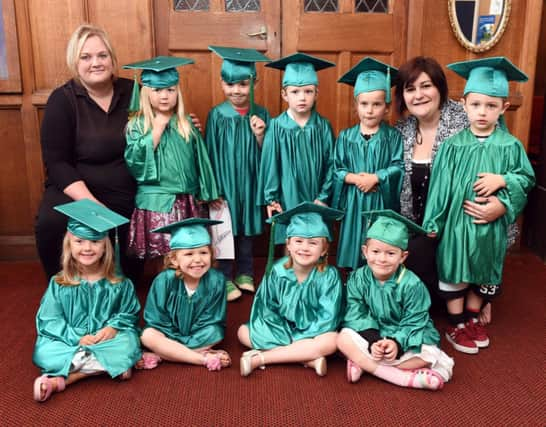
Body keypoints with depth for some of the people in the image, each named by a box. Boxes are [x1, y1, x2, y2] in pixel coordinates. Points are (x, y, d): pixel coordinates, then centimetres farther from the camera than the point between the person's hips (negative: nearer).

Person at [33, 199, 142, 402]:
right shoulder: (59, 284, -2)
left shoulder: (118, 283, -1)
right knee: (43, 352, -28)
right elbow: (49, 321, -4)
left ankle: (60, 379, -29)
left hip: (108, 339, 1)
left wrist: (114, 327, -16)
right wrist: (77, 338, -18)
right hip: (69, 340, -1)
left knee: (128, 345, -32)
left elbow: (130, 314, 5)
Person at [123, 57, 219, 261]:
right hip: (156, 203, -3)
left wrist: (204, 195, 11)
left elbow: (200, 159, 12)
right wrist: (158, 128, -12)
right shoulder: (137, 125, -1)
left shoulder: (186, 123, 7)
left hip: (188, 202, 3)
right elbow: (134, 161, -14)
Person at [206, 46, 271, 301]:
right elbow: (210, 154, -5)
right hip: (224, 182, -2)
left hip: (250, 182, 2)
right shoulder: (217, 115, -8)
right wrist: (213, 189, -6)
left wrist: (259, 135, -17)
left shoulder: (260, 115, -3)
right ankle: (225, 278, 22)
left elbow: (265, 155, 1)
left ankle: (244, 273, 32)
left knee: (247, 231, 15)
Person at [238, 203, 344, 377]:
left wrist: (302, 339, -23)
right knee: (243, 331, -14)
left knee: (330, 342, -33)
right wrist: (285, 337, -16)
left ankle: (259, 358, -28)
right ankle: (308, 359, -23)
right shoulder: (277, 271, -12)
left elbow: (327, 317, -17)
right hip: (281, 330, 3)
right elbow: (268, 309, -5)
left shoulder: (329, 276, -16)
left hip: (311, 333, -2)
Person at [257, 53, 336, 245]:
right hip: (287, 199, -1)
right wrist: (271, 198, -1)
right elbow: (270, 163, -2)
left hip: (316, 201, 1)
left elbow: (330, 163, 0)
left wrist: (324, 197, -3)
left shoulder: (323, 126, -3)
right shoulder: (277, 126, -6)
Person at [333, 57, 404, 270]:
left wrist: (375, 177, -17)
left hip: (383, 203, -1)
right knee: (354, 254, 8)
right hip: (354, 203, 1)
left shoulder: (393, 136, 0)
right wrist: (357, 179, -14)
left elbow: (398, 167, -7)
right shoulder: (346, 137, 4)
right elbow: (337, 170, 1)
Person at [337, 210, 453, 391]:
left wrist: (397, 343, -29)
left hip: (406, 337, -2)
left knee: (426, 356, -28)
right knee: (344, 338, -24)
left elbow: (413, 322, -14)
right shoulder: (358, 279, -10)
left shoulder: (411, 284, -18)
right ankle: (404, 377, -26)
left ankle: (362, 362, -21)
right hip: (371, 334, 2)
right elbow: (357, 314, -11)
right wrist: (373, 340, -26)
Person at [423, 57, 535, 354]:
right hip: (456, 221, -2)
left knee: (483, 273, 16)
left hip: (491, 224, 2)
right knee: (455, 271, 8)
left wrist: (502, 180, -17)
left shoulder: (511, 146, -2)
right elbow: (440, 185, -5)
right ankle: (456, 325, 25)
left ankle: (472, 318, 36)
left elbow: (527, 178, 4)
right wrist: (433, 223, -5)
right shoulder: (453, 145, -6)